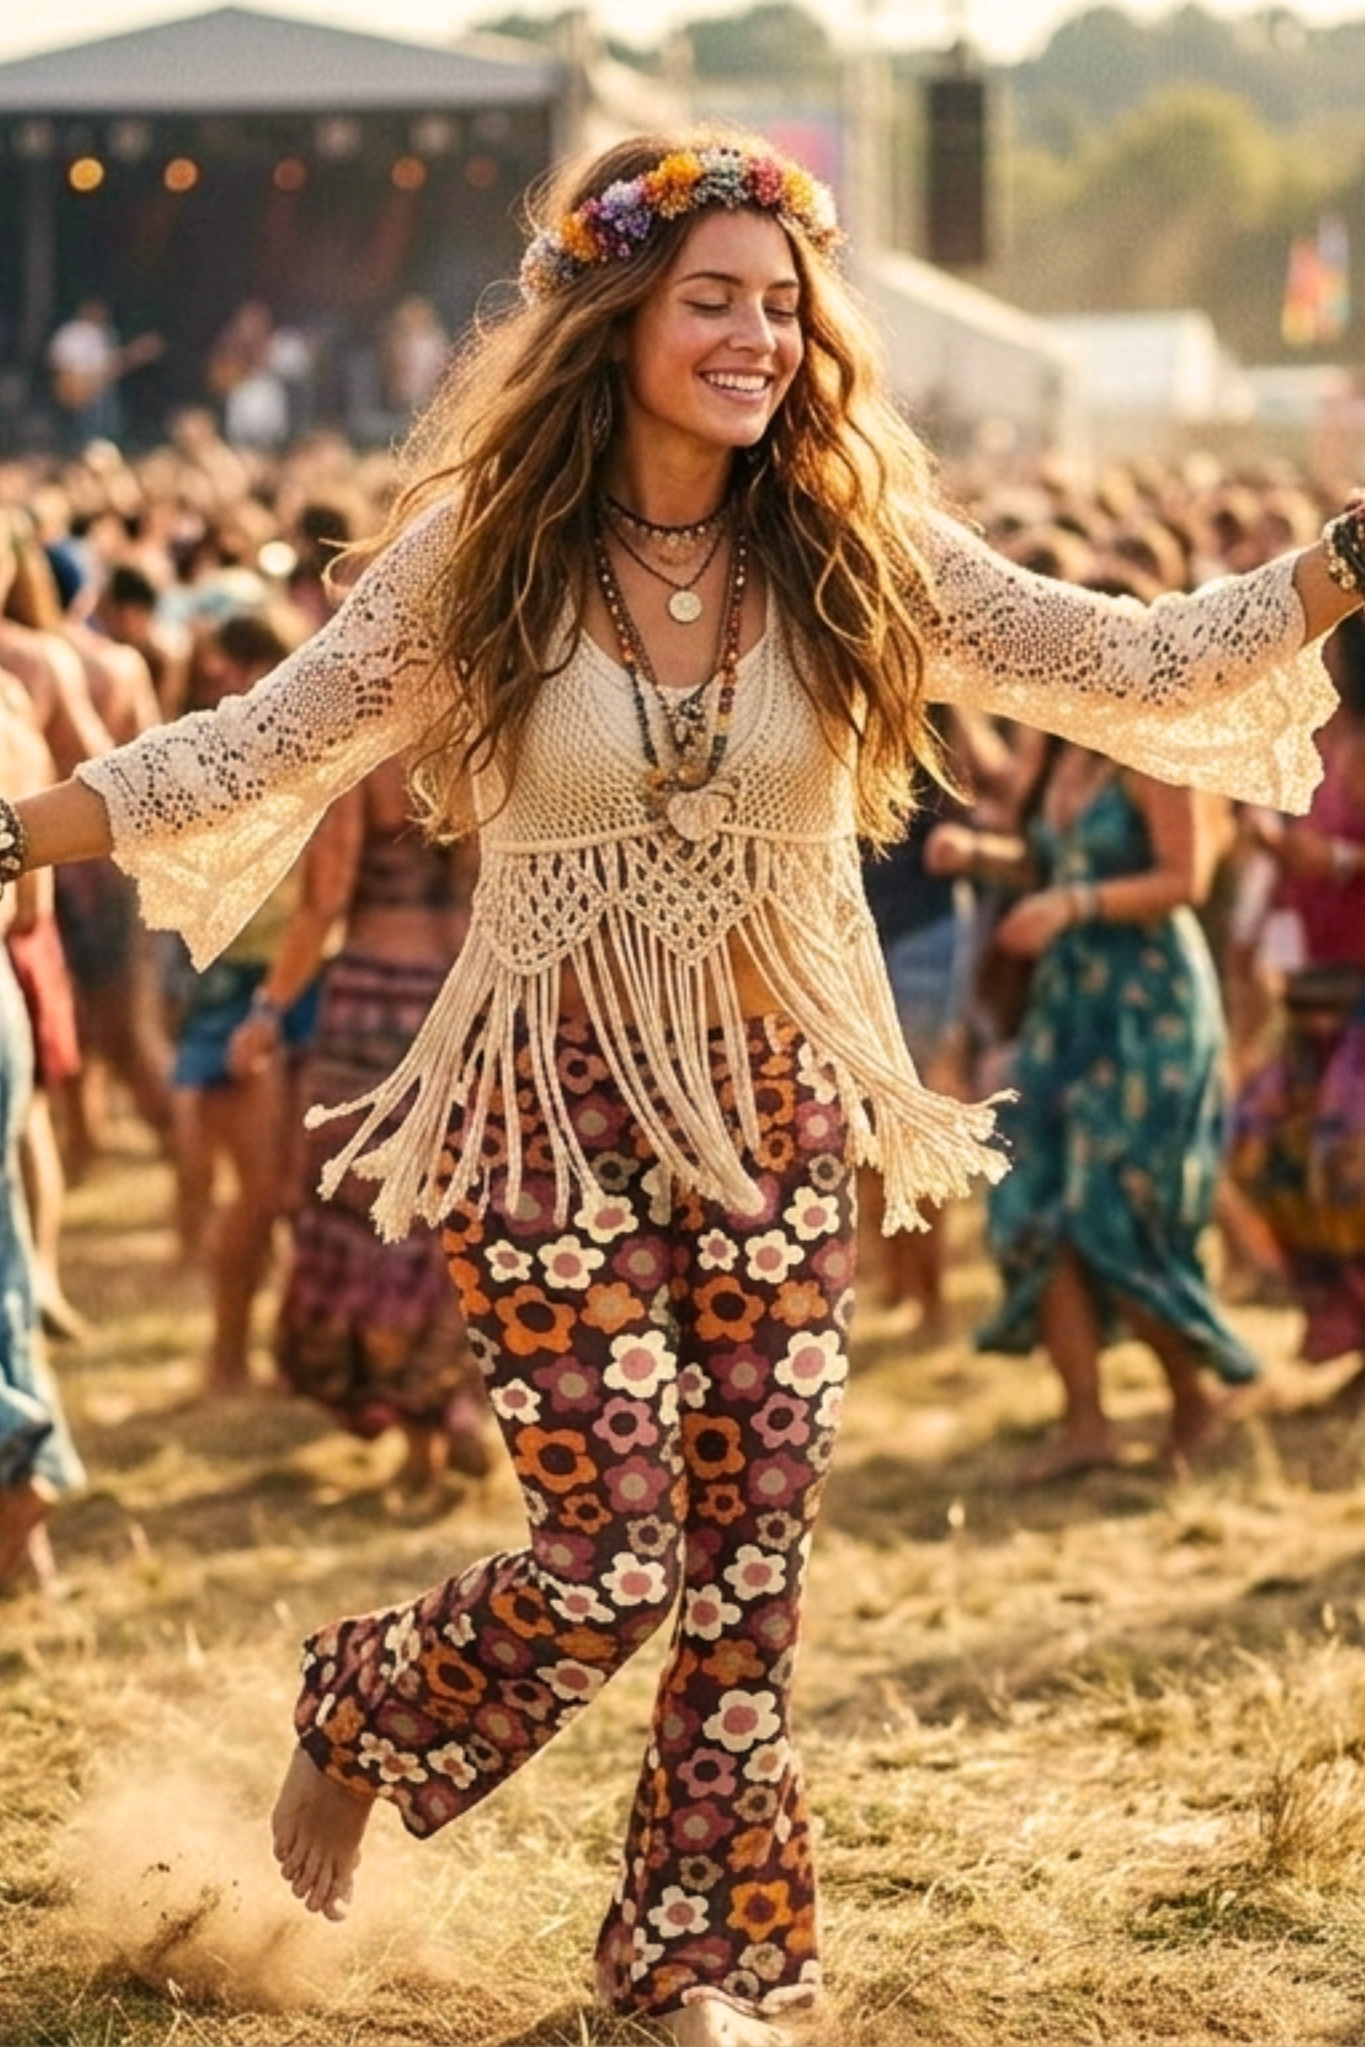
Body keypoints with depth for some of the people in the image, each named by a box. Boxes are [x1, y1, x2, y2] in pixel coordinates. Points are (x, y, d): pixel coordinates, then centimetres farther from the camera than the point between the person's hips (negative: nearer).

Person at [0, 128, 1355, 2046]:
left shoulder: (861, 559, -2)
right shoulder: (478, 555, -6)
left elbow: (1141, 667, -4)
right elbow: (253, 756, 0)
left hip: (776, 1116, 3)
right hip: (557, 1105, -3)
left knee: (750, 1565, 5)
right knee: (614, 1557, -6)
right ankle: (359, 1714, 24)